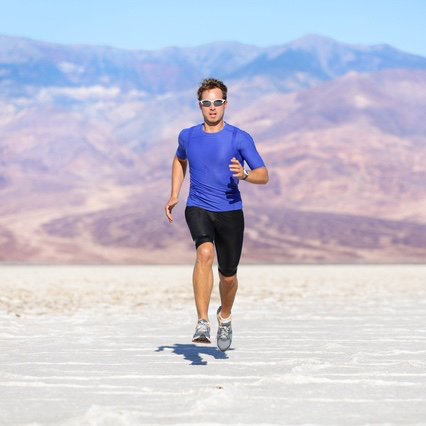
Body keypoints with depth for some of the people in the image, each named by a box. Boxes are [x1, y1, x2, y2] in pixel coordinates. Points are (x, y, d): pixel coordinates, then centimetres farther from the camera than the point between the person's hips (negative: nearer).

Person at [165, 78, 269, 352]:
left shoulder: (240, 138, -4)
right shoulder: (188, 136, 5)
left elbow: (264, 175, -5)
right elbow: (180, 160, 27)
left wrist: (244, 174, -26)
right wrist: (174, 196, 18)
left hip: (231, 211, 0)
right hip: (198, 208, 0)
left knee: (228, 276, 7)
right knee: (205, 253, -30)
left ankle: (225, 317, 40)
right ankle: (203, 323, -32)